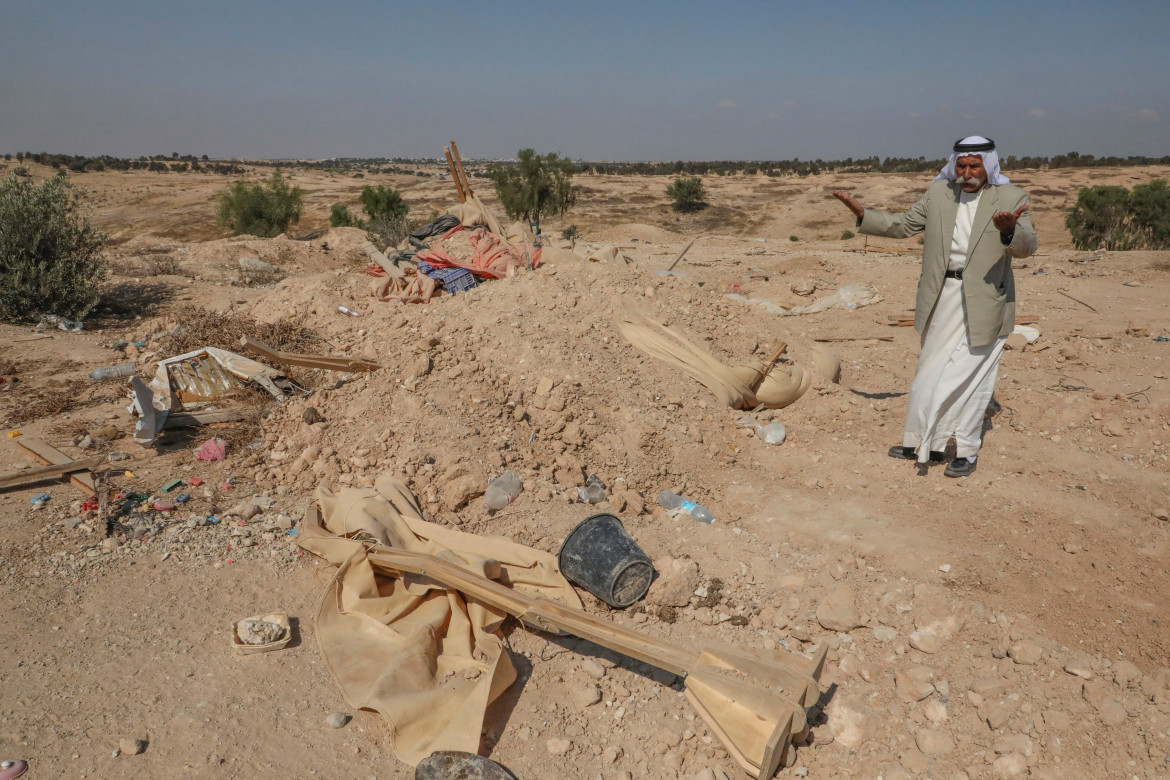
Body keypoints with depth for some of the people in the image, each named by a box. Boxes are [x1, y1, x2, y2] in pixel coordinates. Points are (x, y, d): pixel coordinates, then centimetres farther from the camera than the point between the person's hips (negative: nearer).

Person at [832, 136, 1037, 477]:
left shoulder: (1011, 198, -5)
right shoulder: (939, 192, 6)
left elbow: (1027, 246, -16)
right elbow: (903, 225, 13)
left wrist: (1010, 231, -38)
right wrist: (863, 214, 2)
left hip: (984, 301, -4)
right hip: (942, 299, 4)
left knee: (970, 376, 2)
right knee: (931, 373, 13)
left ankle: (966, 451, 18)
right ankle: (928, 444, 29)